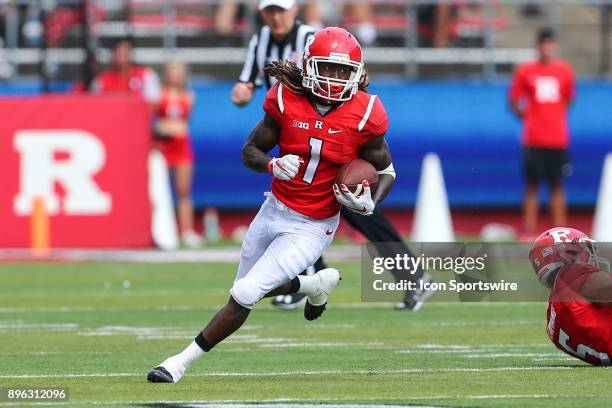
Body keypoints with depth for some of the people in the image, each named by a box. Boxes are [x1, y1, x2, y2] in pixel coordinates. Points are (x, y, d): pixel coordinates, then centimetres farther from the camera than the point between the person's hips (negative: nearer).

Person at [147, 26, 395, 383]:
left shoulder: (364, 115, -14)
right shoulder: (286, 100, -10)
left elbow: (386, 171, 0)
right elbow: (250, 151, -1)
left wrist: (370, 204, -20)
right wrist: (273, 165, -23)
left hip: (313, 228, -4)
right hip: (275, 210, 4)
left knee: (245, 296, -11)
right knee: (253, 288, 22)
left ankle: (182, 363, 2)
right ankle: (317, 284, 47)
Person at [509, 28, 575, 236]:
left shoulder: (564, 69, 7)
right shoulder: (525, 71, 0)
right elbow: (514, 100, 7)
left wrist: (557, 116, 11)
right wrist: (527, 117, 0)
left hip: (558, 139, 2)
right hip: (534, 139, -2)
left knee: (557, 185, 4)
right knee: (532, 185, -2)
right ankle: (529, 229, -1)